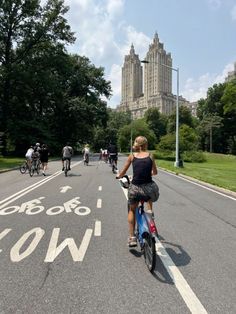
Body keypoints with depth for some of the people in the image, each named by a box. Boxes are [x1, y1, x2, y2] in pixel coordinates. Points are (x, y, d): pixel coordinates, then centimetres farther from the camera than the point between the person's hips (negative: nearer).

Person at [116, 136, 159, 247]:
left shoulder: (132, 156, 5)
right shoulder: (150, 155, 6)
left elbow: (122, 173, 11)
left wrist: (118, 176, 33)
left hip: (135, 188, 0)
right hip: (148, 187, 0)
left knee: (132, 210, 25)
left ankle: (132, 238, 24)